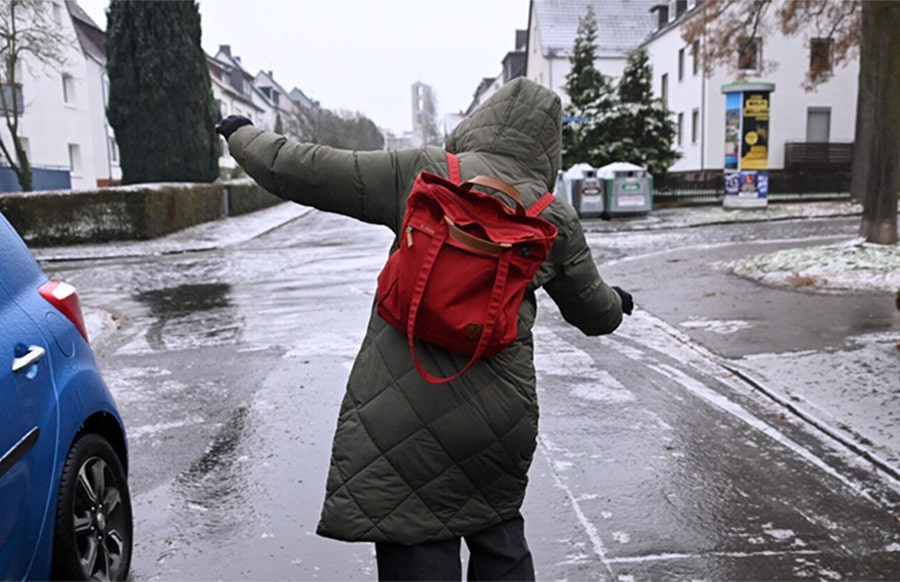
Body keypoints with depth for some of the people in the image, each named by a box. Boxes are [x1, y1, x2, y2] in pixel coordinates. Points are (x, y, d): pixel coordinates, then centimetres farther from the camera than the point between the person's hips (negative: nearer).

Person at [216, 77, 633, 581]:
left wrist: (243, 136, 18)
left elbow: (304, 172, -1)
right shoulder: (557, 221, 5)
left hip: (406, 414, -3)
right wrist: (616, 302, 43)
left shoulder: (422, 172, -3)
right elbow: (594, 313, 19)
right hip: (502, 419, 4)